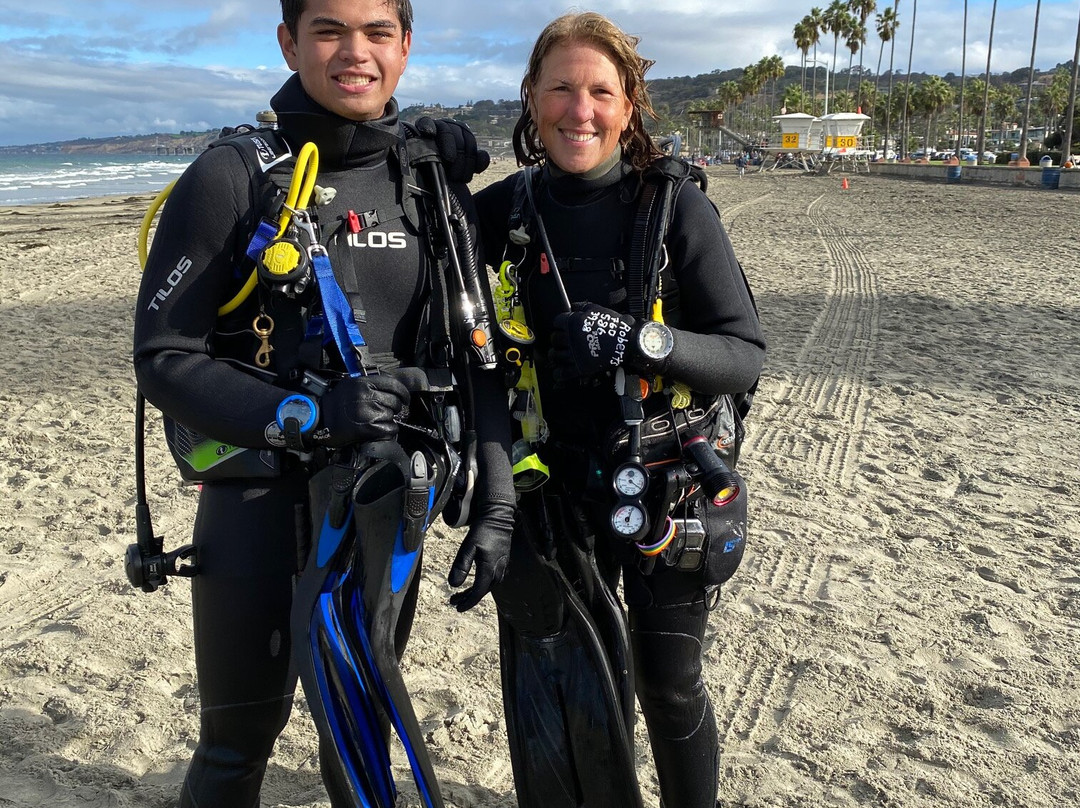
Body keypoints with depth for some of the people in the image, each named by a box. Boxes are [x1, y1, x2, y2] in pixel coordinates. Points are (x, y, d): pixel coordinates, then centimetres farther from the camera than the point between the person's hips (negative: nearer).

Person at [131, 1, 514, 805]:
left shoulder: (438, 184, 3)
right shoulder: (232, 177, -8)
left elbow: (478, 355, 4)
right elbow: (163, 359, -10)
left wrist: (497, 501, -3)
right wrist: (306, 413, -23)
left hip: (388, 508, 3)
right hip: (258, 504, -3)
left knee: (363, 733, 20)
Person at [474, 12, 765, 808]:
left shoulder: (677, 208, -11)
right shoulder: (504, 212, -2)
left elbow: (746, 353, -13)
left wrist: (643, 342, -28)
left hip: (667, 488, -2)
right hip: (556, 488, 3)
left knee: (668, 686, 11)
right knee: (571, 694, 13)